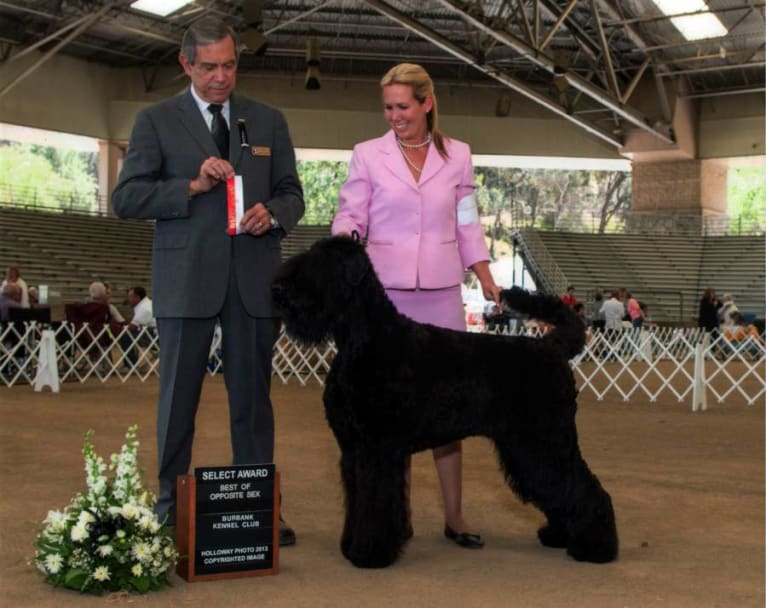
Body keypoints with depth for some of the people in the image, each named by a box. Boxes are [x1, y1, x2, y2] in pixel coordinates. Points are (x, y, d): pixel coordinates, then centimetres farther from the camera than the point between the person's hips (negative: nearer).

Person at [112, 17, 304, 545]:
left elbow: (292, 193, 13)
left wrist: (272, 213, -9)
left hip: (254, 279, 2)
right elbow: (126, 198, -3)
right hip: (186, 279, -2)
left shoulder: (269, 121, 12)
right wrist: (192, 186, -15)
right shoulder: (156, 120, 4)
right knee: (179, 398, 5)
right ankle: (170, 509, 15)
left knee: (253, 398, 8)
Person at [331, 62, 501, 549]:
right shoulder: (368, 155, 3)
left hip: (441, 294, 1)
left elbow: (467, 225, 11)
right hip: (385, 293, -1)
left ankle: (455, 517, 12)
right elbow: (350, 217, 1)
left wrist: (487, 280, 3)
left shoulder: (457, 155, 8)